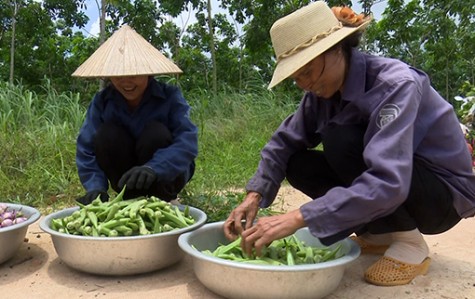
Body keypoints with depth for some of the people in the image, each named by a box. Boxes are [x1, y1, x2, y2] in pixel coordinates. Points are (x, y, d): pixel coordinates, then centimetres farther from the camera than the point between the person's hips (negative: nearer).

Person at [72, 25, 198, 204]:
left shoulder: (169, 97, -18)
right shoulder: (102, 101, -9)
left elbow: (187, 141, -32)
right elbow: (86, 149, -12)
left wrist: (154, 168, -49)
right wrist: (96, 186, -30)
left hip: (165, 178, -2)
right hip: (127, 181, 3)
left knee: (155, 133, -29)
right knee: (106, 135, -23)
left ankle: (160, 200, -12)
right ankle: (130, 199, -8)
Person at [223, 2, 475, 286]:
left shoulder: (395, 84, -29)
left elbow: (388, 183, -40)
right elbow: (284, 142, -5)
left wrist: (298, 218, -43)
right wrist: (254, 196, -20)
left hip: (445, 193, -7)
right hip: (393, 190, 7)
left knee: (339, 139, -29)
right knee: (298, 164, -9)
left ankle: (409, 242, -12)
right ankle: (380, 235, 5)